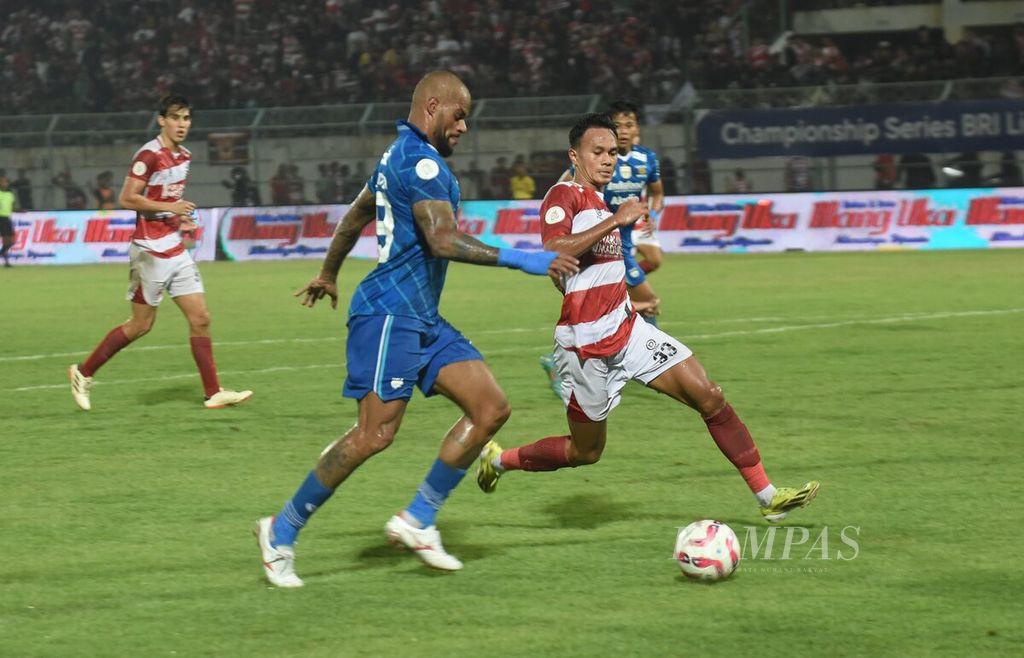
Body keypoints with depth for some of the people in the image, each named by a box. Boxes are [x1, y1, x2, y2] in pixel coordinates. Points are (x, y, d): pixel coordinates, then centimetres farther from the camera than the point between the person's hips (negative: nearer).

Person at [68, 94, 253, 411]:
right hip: (150, 251, -8)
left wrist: (182, 219, 8)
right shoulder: (149, 155, -14)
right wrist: (170, 208, -21)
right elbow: (127, 198, -18)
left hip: (176, 251, 8)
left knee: (200, 319, 2)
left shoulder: (184, 156, 12)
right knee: (141, 324, -2)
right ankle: (83, 372, 13)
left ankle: (214, 393, 3)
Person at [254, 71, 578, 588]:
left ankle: (417, 521, 4)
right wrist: (521, 260, -22)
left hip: (422, 319, 11)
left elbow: (355, 216, 32)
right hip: (391, 313, -11)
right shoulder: (422, 162, -13)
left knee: (491, 408, 1)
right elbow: (444, 241, -23)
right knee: (375, 434, -15)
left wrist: (328, 274, 44)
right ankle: (282, 532, -3)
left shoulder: (398, 156, 19)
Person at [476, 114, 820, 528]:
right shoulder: (564, 196, -14)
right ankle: (499, 459, 30)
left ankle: (767, 497, -2)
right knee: (586, 451, 5)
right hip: (587, 344, -8)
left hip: (626, 329, 8)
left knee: (709, 396, -4)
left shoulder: (600, 201, 14)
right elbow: (552, 252, -32)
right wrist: (615, 220, -31)